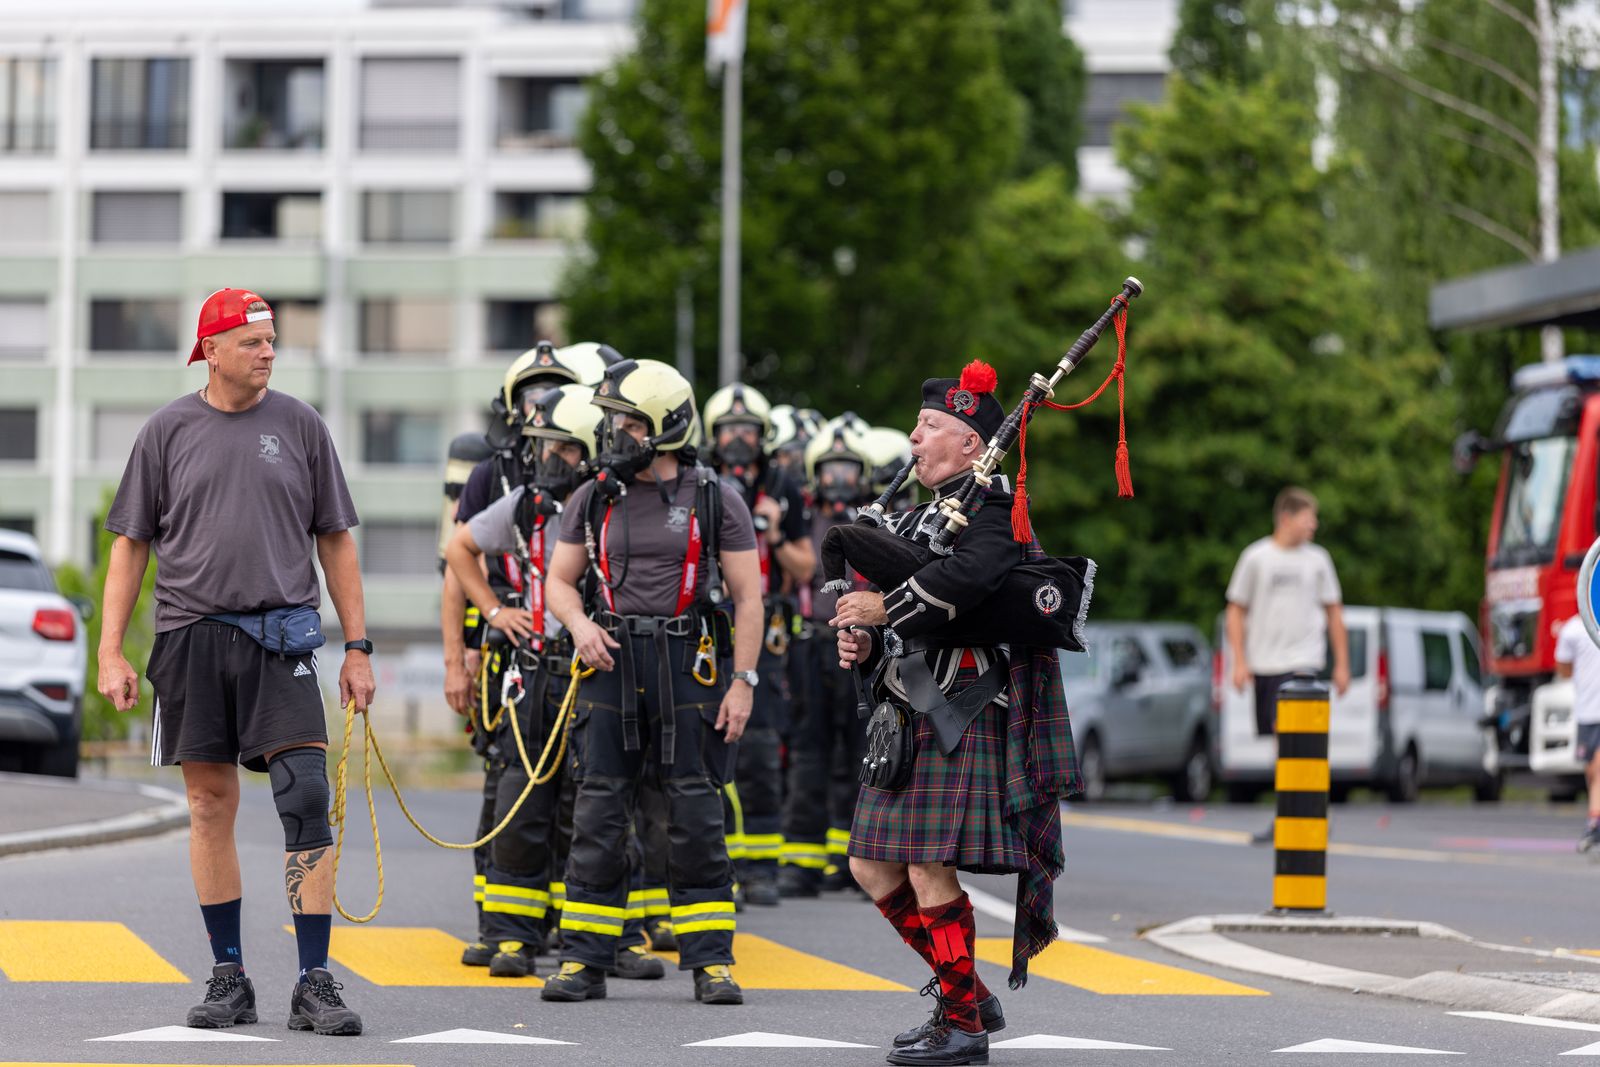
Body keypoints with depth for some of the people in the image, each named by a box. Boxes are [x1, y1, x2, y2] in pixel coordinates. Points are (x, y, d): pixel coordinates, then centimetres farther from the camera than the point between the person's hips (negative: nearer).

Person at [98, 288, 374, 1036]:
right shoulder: (168, 432, 6)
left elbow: (335, 542, 11)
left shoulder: (299, 426, 7)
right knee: (210, 806, 5)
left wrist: (357, 648, 6)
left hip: (281, 636, -1)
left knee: (306, 800, -10)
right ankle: (228, 978, 14)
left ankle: (314, 984, -9)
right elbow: (131, 544, 9)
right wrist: (111, 651, 2)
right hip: (191, 636, 1)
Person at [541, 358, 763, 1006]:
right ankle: (584, 961, 5)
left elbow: (748, 596, 1)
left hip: (688, 664, -2)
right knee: (598, 812, 0)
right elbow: (559, 580, 14)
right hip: (613, 662, 2)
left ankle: (710, 963, 5)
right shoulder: (594, 500, 8)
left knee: (696, 814, -1)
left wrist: (744, 680, -6)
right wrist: (580, 624, -8)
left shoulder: (715, 501, 1)